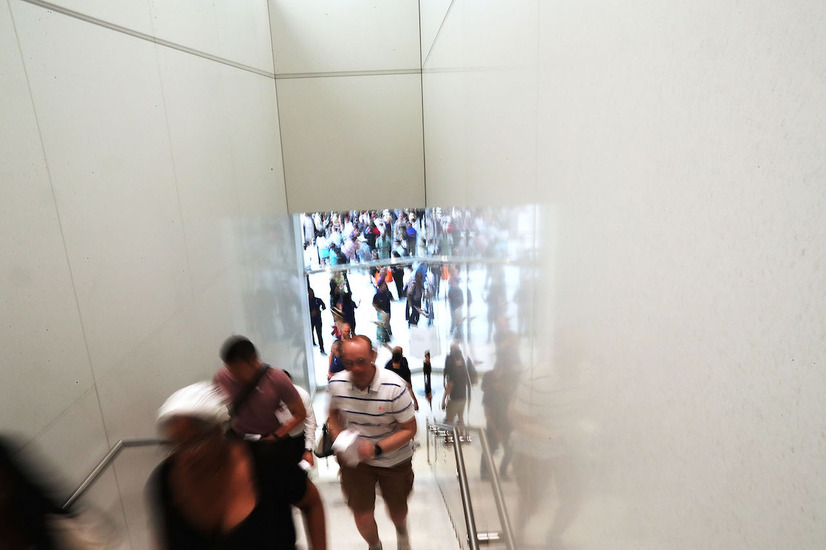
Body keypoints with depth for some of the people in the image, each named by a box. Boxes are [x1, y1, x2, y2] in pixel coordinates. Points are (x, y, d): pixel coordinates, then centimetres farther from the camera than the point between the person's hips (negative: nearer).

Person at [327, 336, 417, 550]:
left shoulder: (395, 387, -30)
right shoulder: (337, 383, -18)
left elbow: (409, 429, -22)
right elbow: (333, 414, 4)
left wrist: (377, 449, -34)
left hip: (394, 459, -1)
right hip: (355, 459, 2)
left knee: (397, 510, 21)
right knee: (362, 516, 6)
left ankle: (401, 532, 60)